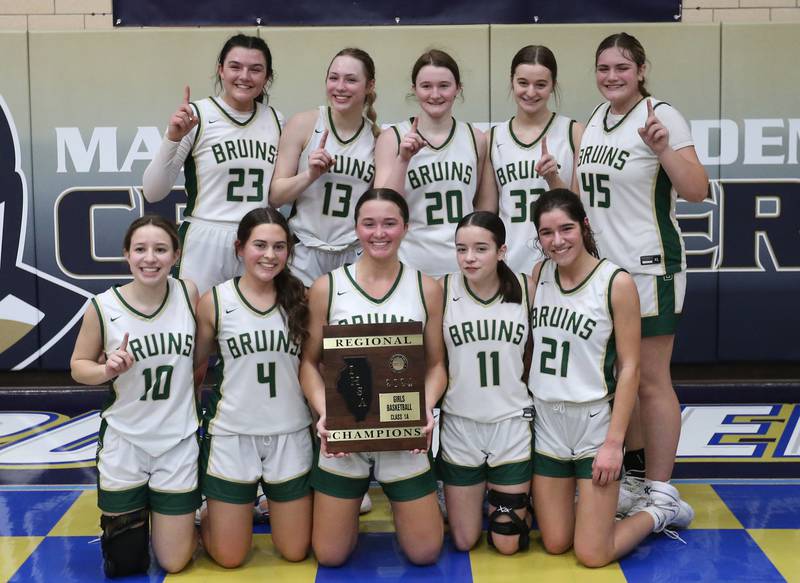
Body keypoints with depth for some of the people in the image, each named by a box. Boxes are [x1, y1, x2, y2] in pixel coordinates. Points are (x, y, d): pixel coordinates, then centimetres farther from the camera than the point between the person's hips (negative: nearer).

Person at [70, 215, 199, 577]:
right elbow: (78, 366, -1)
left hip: (178, 442, 1)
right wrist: (107, 370, -20)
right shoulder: (103, 307, -13)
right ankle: (134, 512, 42)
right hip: (125, 442, 0)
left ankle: (180, 515, 39)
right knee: (125, 562, 11)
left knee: (174, 563, 7)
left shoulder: (190, 294, -10)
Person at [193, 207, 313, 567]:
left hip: (290, 435, 2)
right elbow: (195, 365, 4)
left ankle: (273, 505, 42)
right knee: (229, 558, 6)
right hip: (233, 435, -1)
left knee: (295, 552, 10)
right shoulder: (214, 301, -6)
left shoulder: (301, 299, -1)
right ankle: (205, 516, 39)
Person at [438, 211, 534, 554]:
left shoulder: (525, 288, -6)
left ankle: (512, 495, 38)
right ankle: (477, 494, 40)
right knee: (463, 542, 9)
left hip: (512, 424, 0)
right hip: (459, 425, 0)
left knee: (508, 544, 6)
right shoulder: (442, 290, -10)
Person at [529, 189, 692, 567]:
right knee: (554, 545, 11)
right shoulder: (539, 274, 1)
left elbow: (629, 368, -12)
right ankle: (595, 503, 39)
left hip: (594, 426, -4)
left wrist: (614, 442, -15)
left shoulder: (616, 282, -13)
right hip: (545, 426, 5)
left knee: (592, 556, -2)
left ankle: (660, 508, 24)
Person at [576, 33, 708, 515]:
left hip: (649, 269, -8)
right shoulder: (596, 119, 10)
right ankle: (635, 472, 30)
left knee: (651, 382, -2)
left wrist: (664, 148, -31)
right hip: (603, 266, 8)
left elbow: (697, 192, -17)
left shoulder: (662, 115, -11)